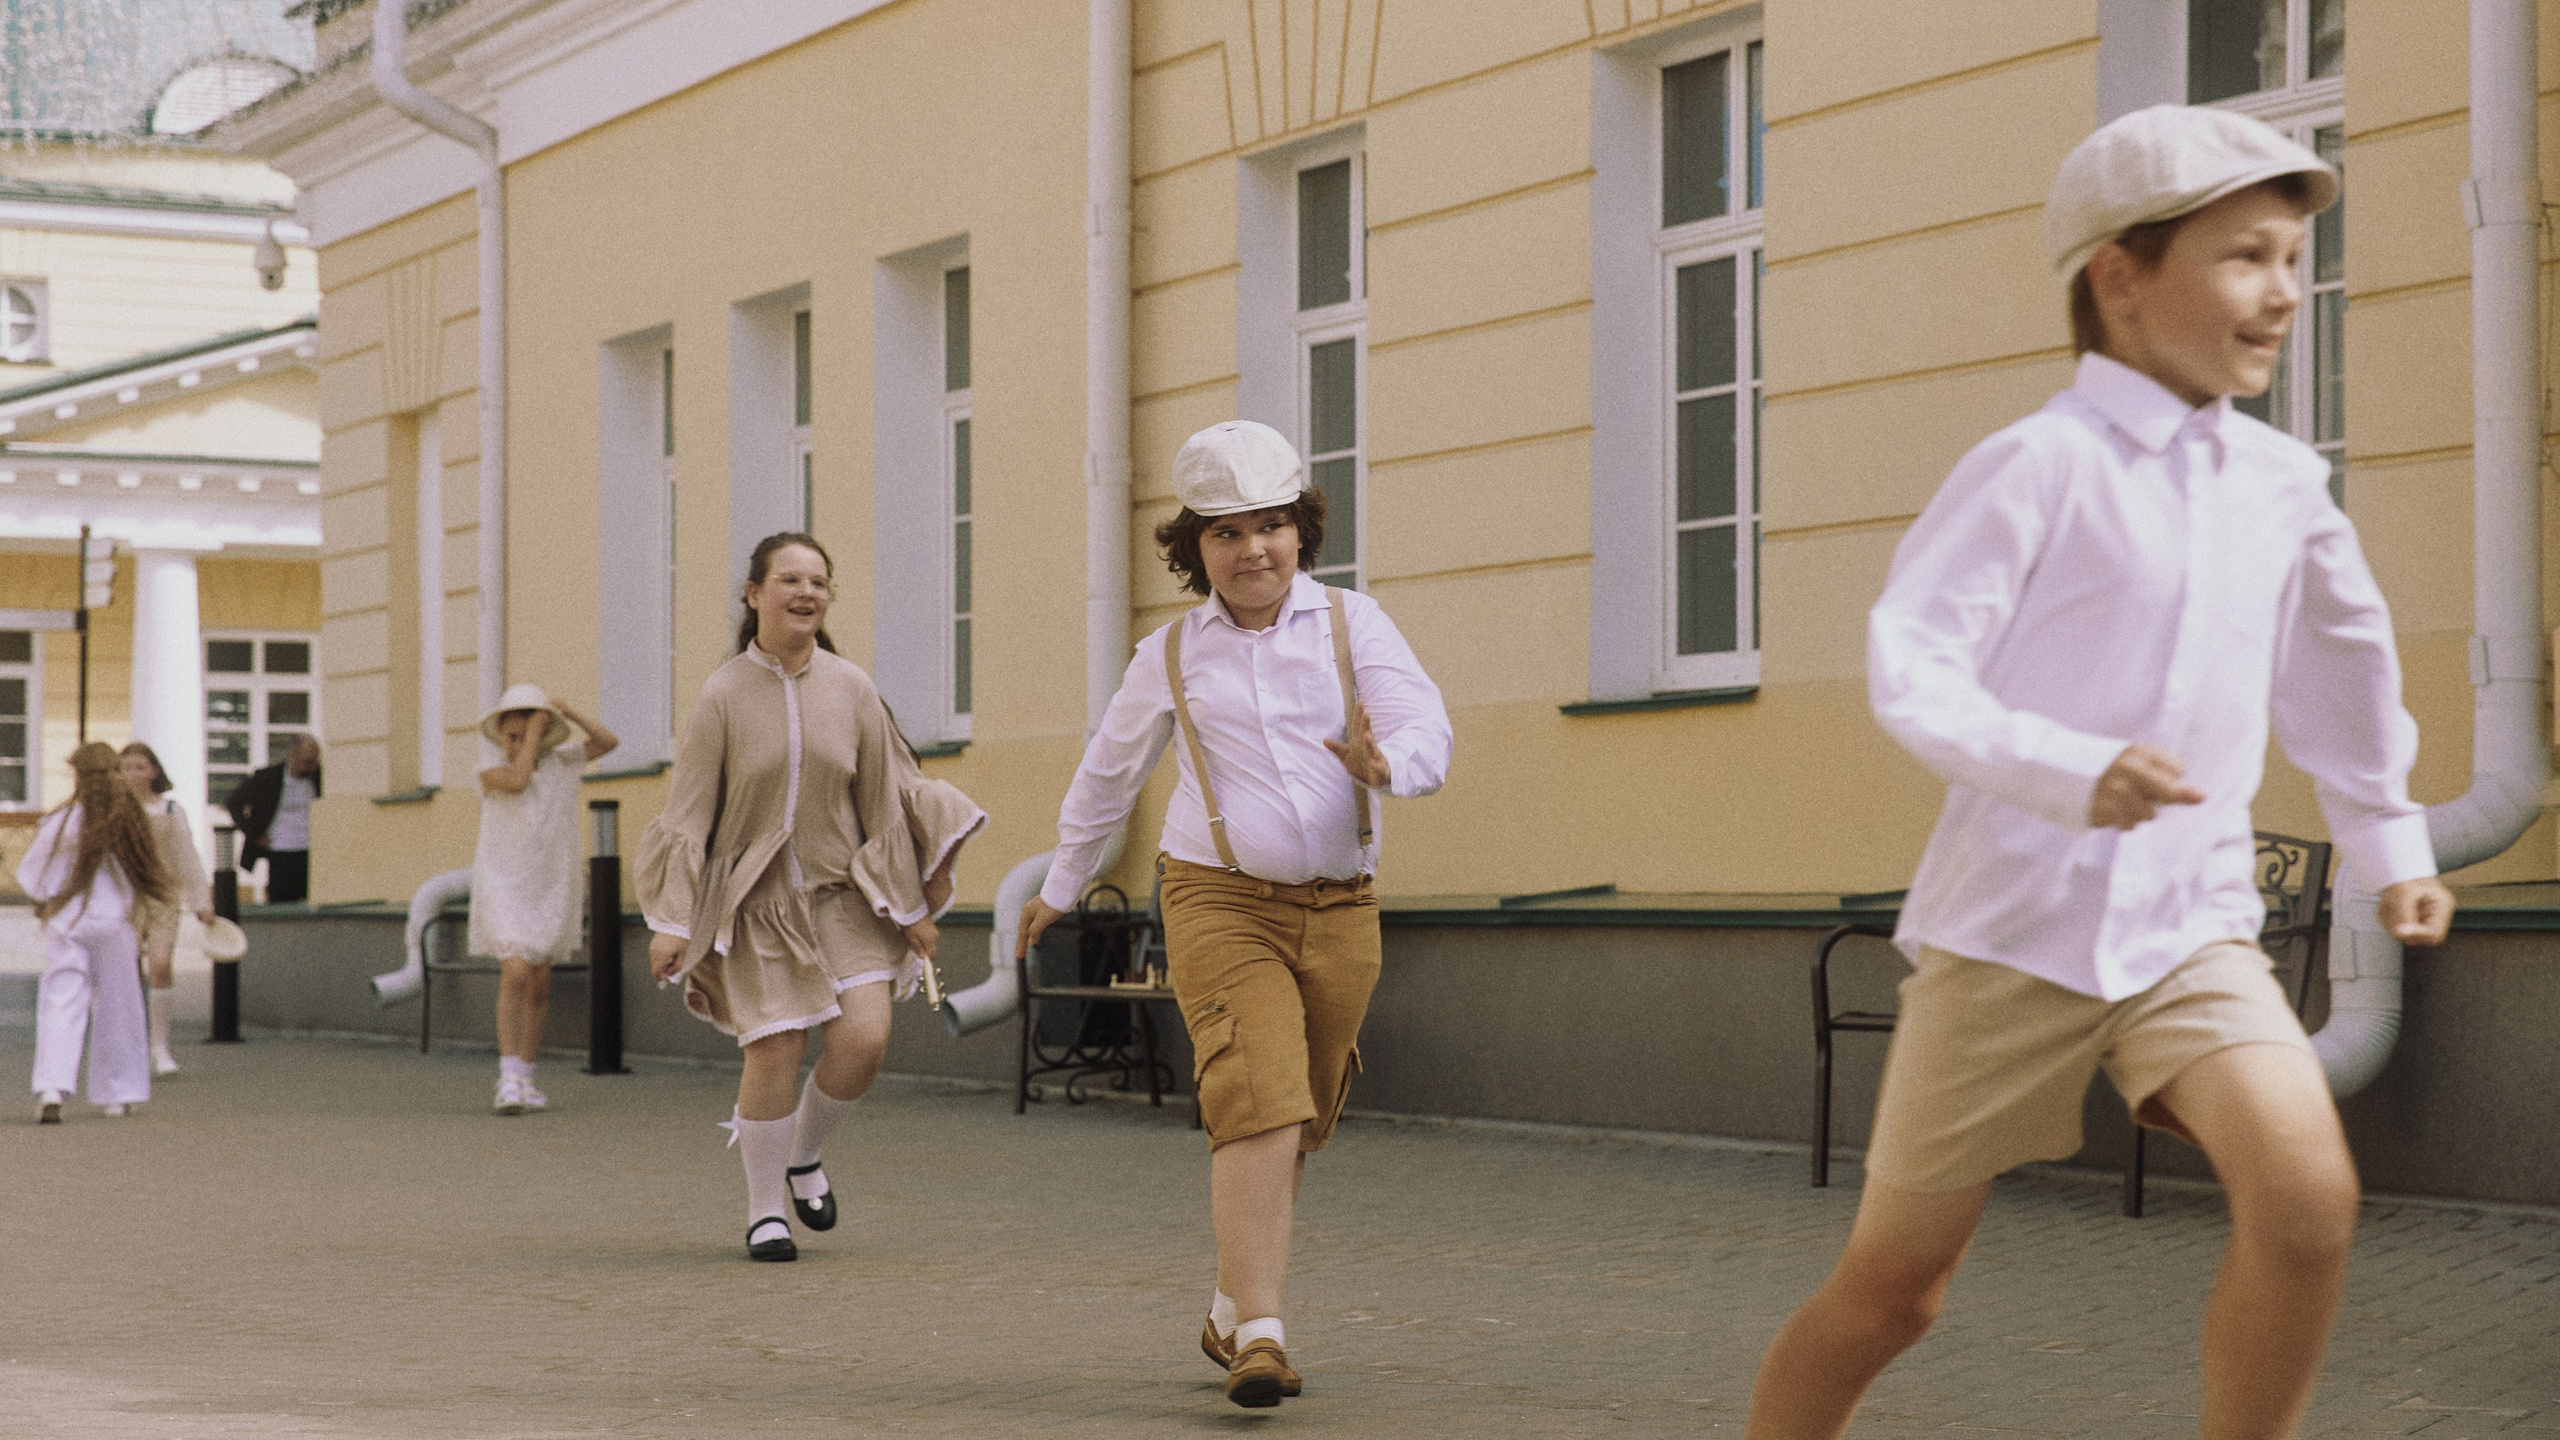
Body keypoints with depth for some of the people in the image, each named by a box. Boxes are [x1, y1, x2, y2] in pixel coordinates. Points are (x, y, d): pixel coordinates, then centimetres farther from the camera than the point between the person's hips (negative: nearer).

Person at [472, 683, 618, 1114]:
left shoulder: (559, 762, 7)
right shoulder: (492, 775, -5)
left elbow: (607, 742, 5)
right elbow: (520, 780, -24)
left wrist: (570, 714, -5)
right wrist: (535, 726, -16)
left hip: (551, 889, 4)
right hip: (504, 888, -4)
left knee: (539, 985, 8)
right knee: (515, 974, -20)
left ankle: (525, 1079, 18)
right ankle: (508, 1081, -20)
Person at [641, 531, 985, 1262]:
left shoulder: (850, 688, 0)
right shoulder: (724, 694, -6)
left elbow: (885, 799, 6)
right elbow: (688, 813, -5)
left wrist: (912, 907, 8)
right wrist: (671, 922, -10)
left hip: (840, 893, 2)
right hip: (755, 899, -2)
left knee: (864, 1037, -13)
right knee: (774, 1051, -8)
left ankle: (804, 1154, 16)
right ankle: (765, 1209, 12)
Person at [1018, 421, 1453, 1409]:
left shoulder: (1352, 625, 3)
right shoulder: (1172, 656, 6)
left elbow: (1427, 732, -10)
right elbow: (1109, 773, 21)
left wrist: (1384, 763, -33)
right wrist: (1061, 886, 30)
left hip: (1338, 911, 2)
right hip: (1221, 901, -2)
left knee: (1291, 1131, 11)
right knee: (1260, 1107, -20)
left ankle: (1228, 1315, 30)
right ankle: (1260, 1338, -22)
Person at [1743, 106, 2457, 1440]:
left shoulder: (2283, 487, 6)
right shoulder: (2038, 466, -11)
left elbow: (2342, 666, 25)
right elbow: (1907, 671, -19)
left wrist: (2389, 842, 32)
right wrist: (2071, 773, -33)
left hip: (2192, 928, 4)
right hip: (2009, 928, -4)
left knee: (2308, 1197, -22)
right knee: (1890, 1284, 5)